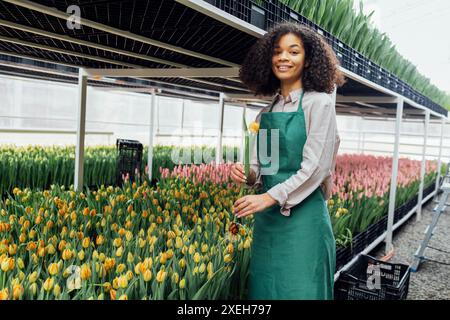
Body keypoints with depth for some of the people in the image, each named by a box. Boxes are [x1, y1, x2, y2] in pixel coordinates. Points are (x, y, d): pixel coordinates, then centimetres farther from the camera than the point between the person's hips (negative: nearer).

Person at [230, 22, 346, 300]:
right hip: (267, 217, 6)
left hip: (302, 215, -6)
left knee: (298, 290, 4)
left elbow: (315, 166, -14)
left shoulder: (318, 103, -7)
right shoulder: (266, 112, 11)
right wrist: (247, 174, -9)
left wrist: (270, 197, -19)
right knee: (265, 287, 15)